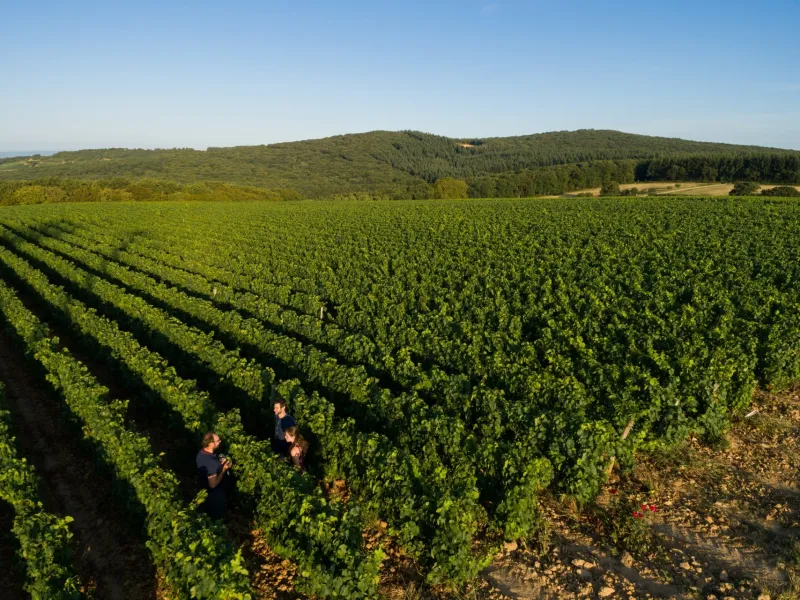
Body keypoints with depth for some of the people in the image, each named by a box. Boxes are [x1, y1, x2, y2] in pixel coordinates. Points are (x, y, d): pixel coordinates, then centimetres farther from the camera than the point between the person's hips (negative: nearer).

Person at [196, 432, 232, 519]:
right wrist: (224, 469, -24)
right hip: (214, 494, -8)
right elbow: (213, 484, -33)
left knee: (209, 515, 31)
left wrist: (220, 464, -3)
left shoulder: (202, 453, -9)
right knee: (217, 516, 18)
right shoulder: (210, 462, -38)